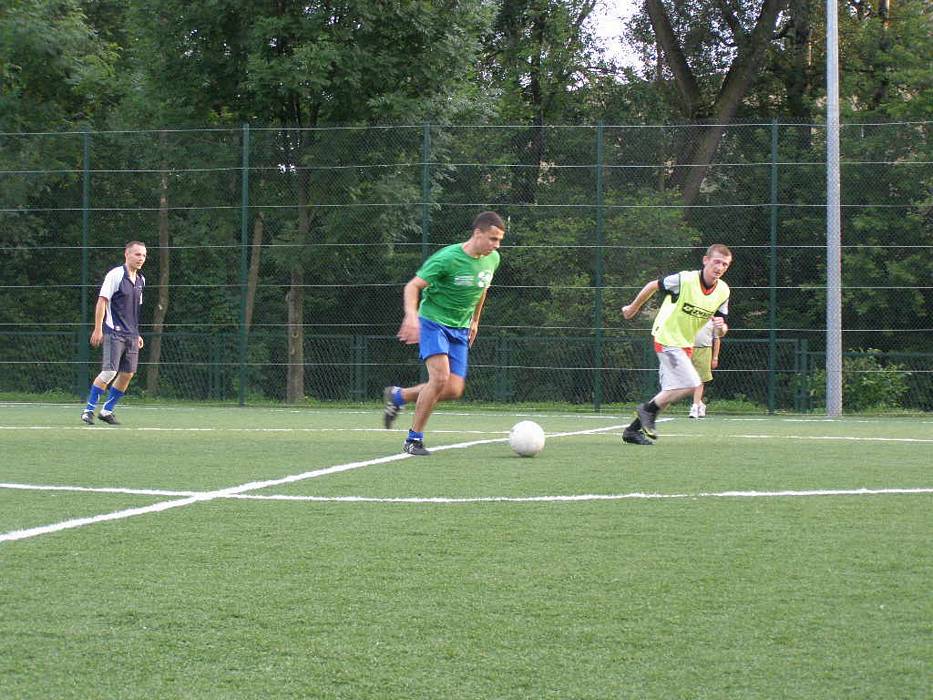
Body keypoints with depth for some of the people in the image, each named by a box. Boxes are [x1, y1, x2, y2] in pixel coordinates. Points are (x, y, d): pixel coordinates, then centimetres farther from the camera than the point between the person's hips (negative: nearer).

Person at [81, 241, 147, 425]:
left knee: (128, 373, 3)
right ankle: (88, 410, -5)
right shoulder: (116, 275, -8)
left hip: (131, 334, 7)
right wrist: (98, 329, -16)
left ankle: (107, 410, 15)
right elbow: (102, 301, -10)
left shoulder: (140, 280, 15)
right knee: (109, 372, -14)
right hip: (114, 332, -7)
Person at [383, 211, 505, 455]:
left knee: (454, 390, -3)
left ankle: (397, 396, 21)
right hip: (433, 322, -7)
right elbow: (412, 287, -19)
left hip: (460, 329, 7)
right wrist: (412, 316, -35)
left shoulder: (492, 259, 0)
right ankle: (414, 439, -9)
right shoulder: (447, 258, -21)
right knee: (440, 377, -23)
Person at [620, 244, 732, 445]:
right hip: (667, 338, -7)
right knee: (692, 384, -18)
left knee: (671, 392, 9)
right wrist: (633, 308, 8)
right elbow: (653, 285, -5)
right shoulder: (684, 280, -21)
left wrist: (720, 327, -22)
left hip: (686, 344, 7)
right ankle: (648, 409, 0)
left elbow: (720, 332, 3)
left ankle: (633, 429, 20)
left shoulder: (723, 291, -3)